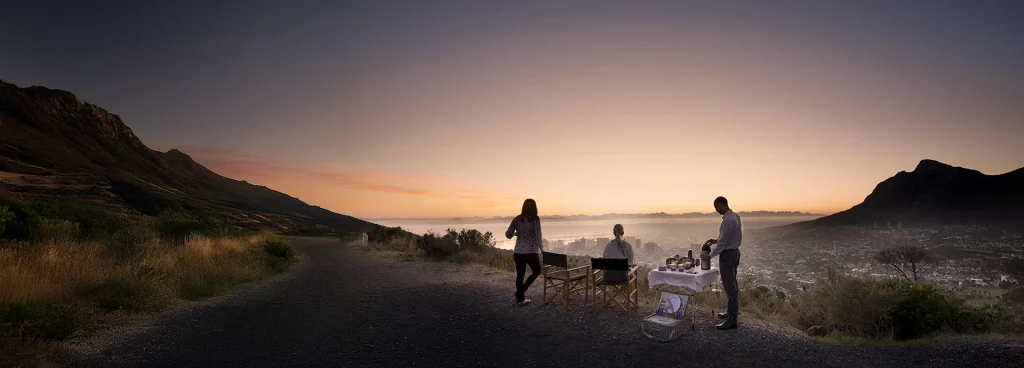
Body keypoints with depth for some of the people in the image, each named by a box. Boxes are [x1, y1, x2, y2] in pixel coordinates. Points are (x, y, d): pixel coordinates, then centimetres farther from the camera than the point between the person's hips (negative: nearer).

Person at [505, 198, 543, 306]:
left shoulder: (517, 219, 0)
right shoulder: (535, 219, -10)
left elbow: (508, 235, 4)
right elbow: (538, 236, -13)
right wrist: (542, 249, -1)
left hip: (519, 251, 3)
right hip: (531, 251, -3)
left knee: (520, 275, 13)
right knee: (537, 271, 19)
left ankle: (520, 298, 19)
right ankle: (521, 291, 12)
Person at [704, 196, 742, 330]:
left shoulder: (727, 220, -23)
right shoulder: (735, 216, 8)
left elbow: (723, 243, -21)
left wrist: (710, 255, -12)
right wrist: (716, 241, 11)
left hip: (727, 254, -10)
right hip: (734, 251, 11)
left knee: (729, 286, -7)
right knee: (733, 284, 19)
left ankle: (732, 320, -3)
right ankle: (732, 312, 31)